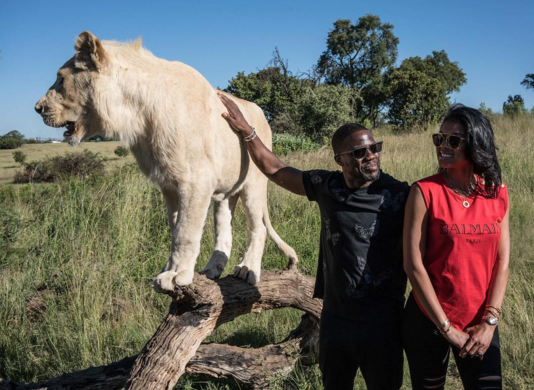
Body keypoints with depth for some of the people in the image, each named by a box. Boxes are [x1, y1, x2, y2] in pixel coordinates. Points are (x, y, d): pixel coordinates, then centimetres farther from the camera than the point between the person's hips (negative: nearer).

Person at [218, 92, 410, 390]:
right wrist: (245, 130, 8)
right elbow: (275, 170, 12)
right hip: (334, 319, 4)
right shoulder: (327, 186, 1)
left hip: (382, 324, -4)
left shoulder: (400, 195, -11)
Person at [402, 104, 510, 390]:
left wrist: (490, 321, -8)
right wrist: (446, 327, -13)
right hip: (428, 320, -2)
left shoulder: (497, 193, 0)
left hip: (480, 323, 3)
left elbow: (502, 261, 1)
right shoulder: (425, 192, -11)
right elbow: (413, 265, -14)